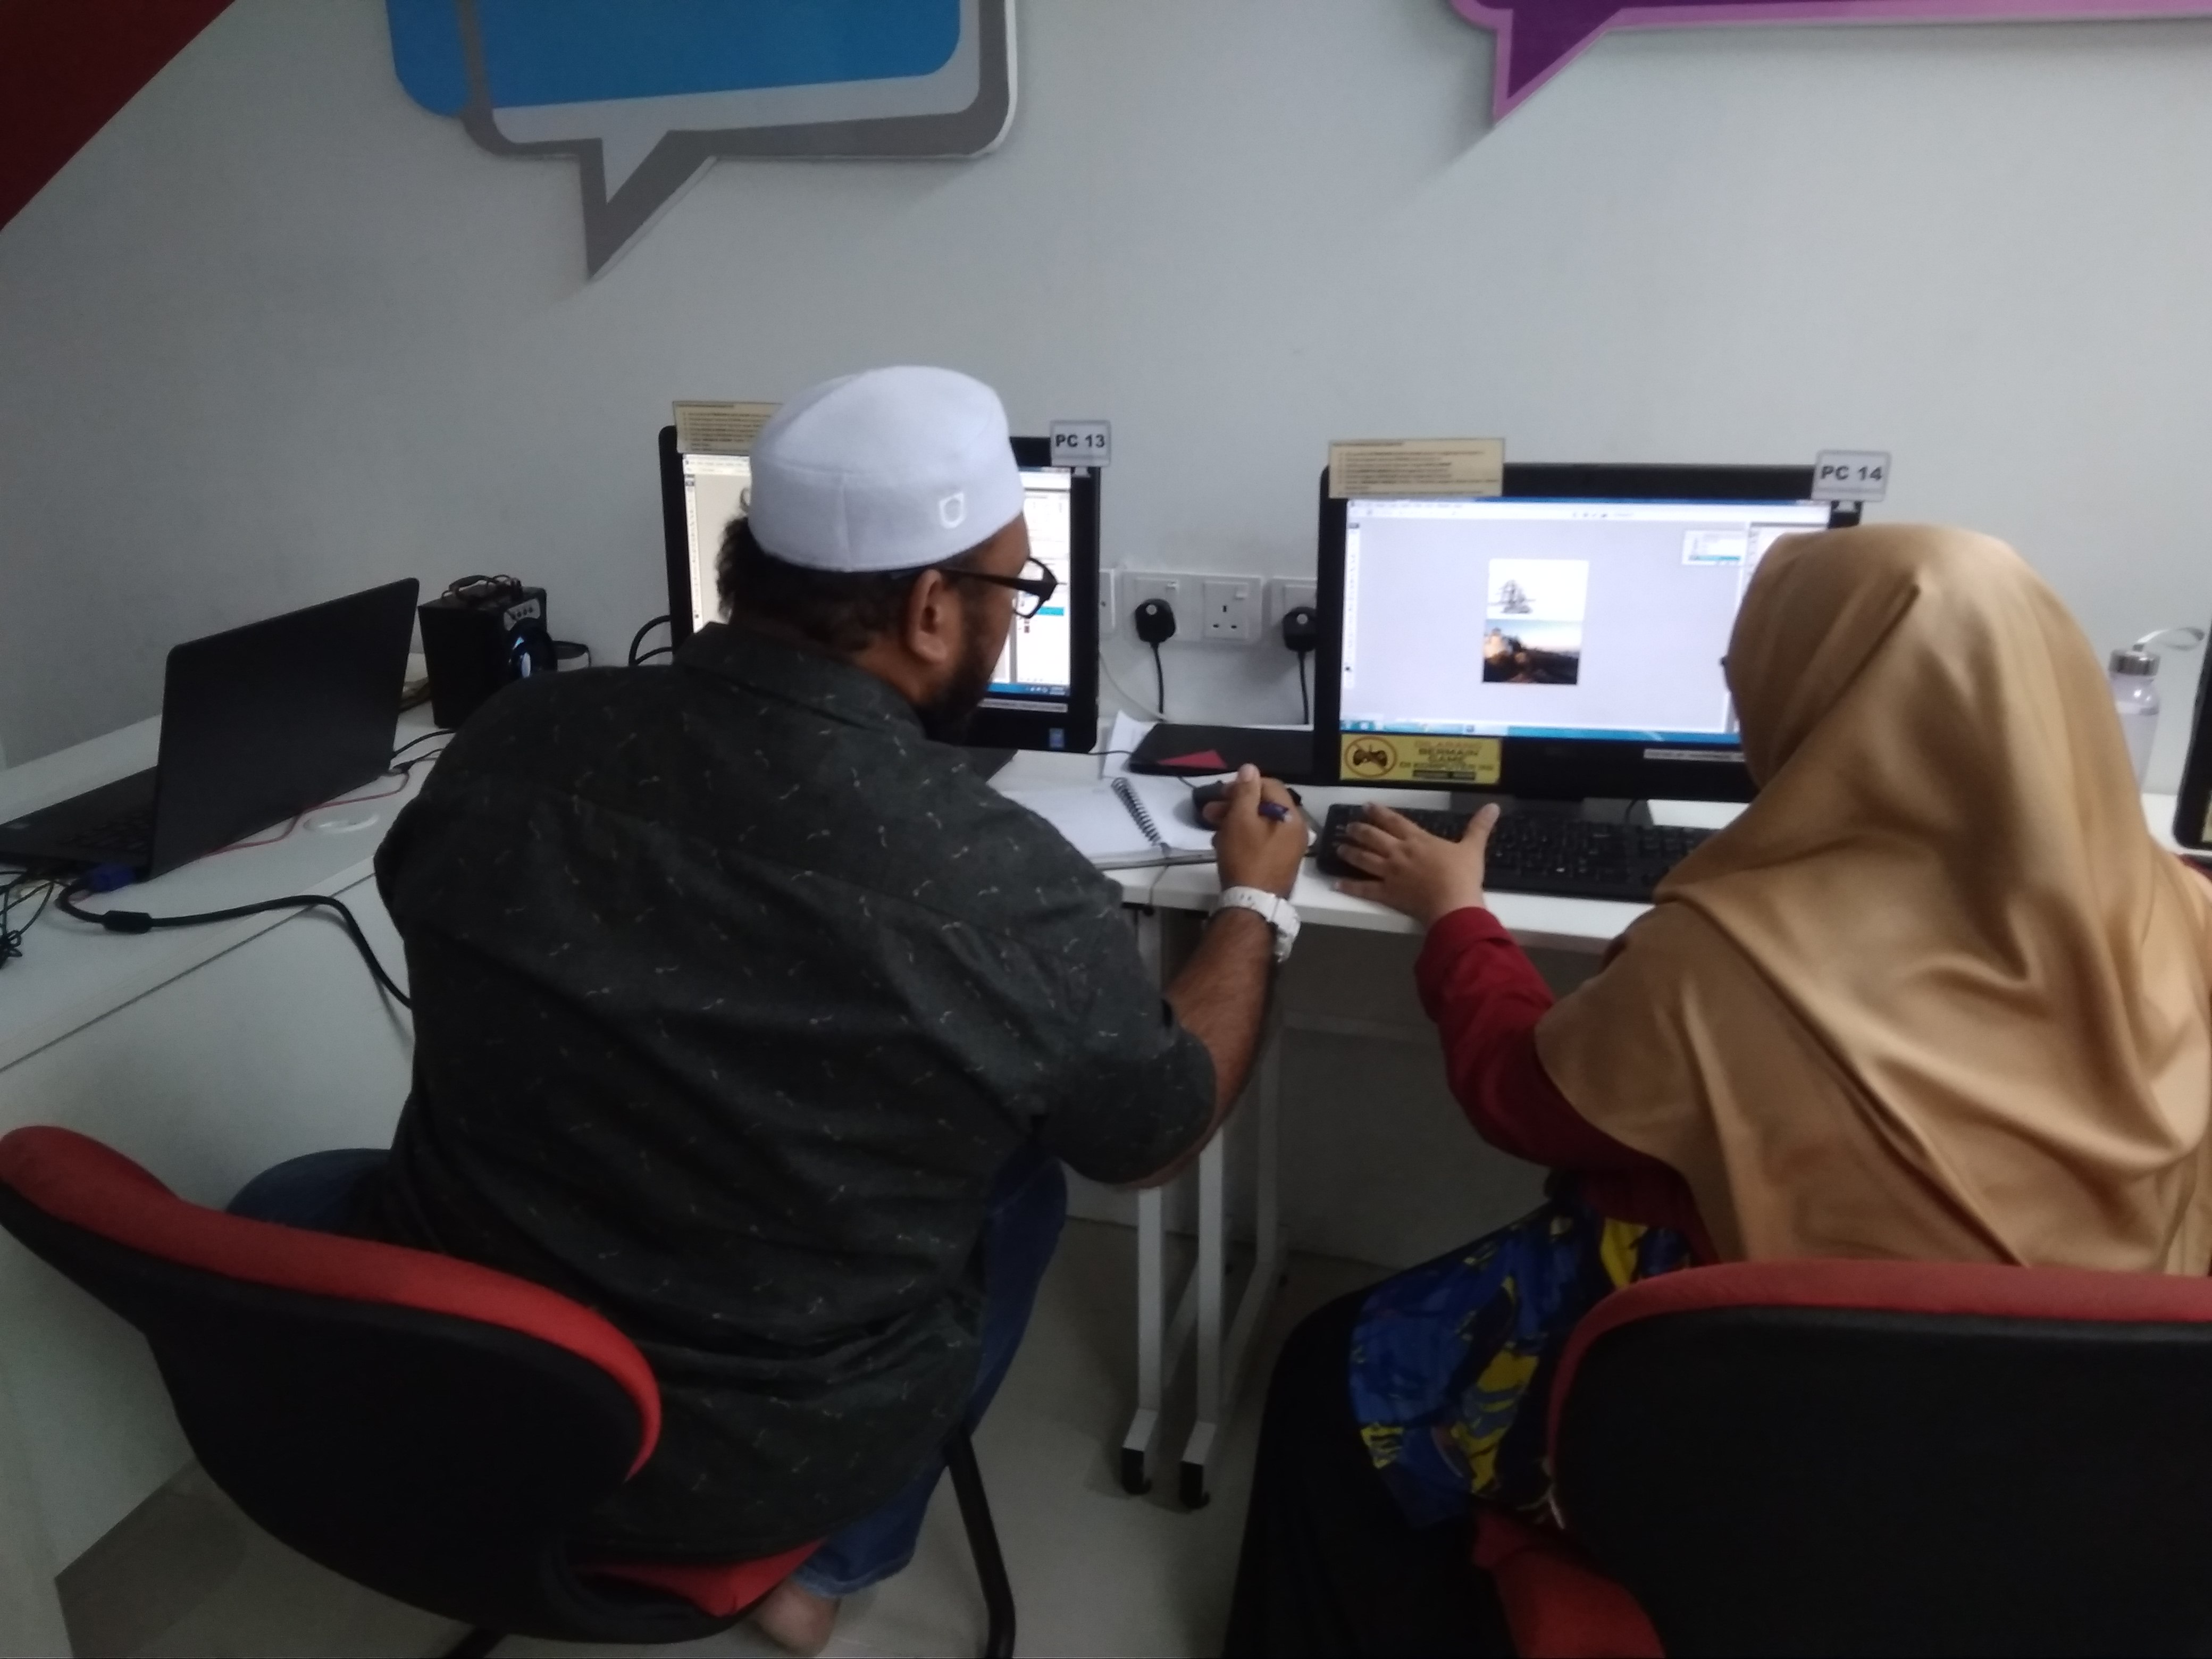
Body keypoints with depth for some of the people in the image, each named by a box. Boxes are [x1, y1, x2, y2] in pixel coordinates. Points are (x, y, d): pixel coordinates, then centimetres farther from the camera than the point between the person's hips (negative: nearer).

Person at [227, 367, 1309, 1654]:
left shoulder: (516, 740, -12)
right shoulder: (1014, 890, -24)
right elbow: (1163, 1135, -4)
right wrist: (1257, 900, 12)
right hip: (766, 1461, -2)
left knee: (293, 1205, 31)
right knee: (1020, 1176, 22)